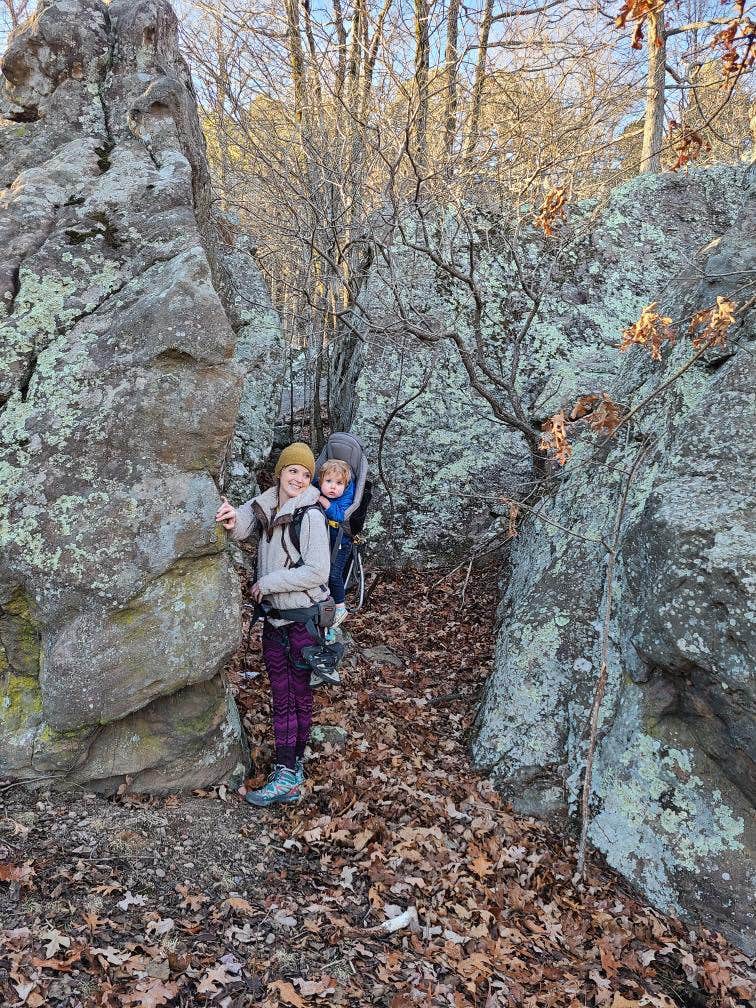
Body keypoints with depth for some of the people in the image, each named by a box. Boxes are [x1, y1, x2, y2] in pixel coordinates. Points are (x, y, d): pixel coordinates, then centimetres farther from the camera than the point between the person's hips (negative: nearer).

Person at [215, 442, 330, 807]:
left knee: (299, 696, 3)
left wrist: (268, 582, -16)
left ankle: (289, 775, 9)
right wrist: (233, 519, -32)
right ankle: (290, 770, 18)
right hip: (273, 617, 6)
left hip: (304, 618, -6)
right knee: (281, 698, 10)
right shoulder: (266, 506, 5)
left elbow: (317, 572, -21)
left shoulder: (310, 516, -15)